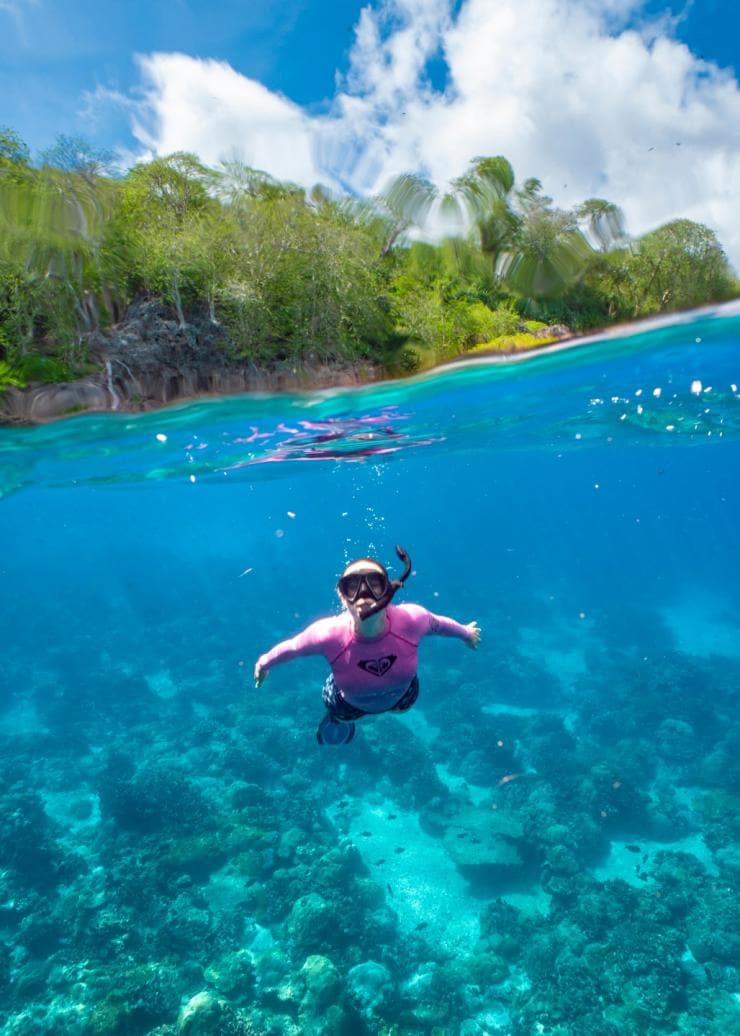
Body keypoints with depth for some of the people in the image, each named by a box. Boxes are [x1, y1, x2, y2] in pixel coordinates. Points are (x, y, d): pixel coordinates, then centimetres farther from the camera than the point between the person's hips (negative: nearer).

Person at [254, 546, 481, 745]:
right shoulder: (328, 634, -45)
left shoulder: (411, 619, -42)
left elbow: (437, 624, -16)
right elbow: (291, 647, -23)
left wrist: (465, 632, 5)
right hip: (350, 703, -1)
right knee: (334, 735, 32)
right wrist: (264, 662, -3)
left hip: (400, 696, 2)